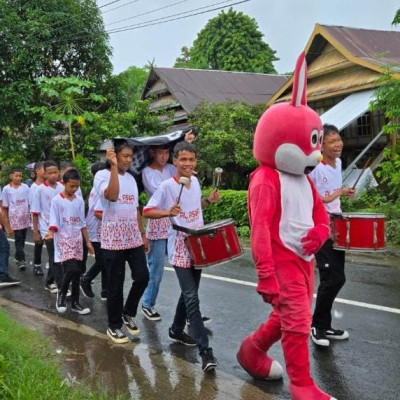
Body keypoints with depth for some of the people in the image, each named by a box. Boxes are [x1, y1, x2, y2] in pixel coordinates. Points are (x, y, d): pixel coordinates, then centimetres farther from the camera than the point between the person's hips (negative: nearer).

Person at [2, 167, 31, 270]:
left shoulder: (25, 187, 1)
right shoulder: (6, 189, -2)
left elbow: (30, 202, 7)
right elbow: (5, 206, 2)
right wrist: (6, 219, 2)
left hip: (25, 216, 3)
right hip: (14, 216, -3)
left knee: (22, 238, 10)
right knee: (18, 238, -8)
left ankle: (18, 257, 25)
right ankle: (21, 259, -7)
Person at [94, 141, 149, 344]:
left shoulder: (130, 178, 13)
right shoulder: (102, 175, -8)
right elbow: (112, 196, -29)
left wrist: (143, 234, 15)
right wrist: (114, 166, -27)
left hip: (133, 238, 6)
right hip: (113, 239, -6)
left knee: (142, 277, 2)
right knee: (116, 285, 2)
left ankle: (128, 313, 26)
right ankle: (114, 326, 18)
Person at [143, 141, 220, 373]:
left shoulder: (195, 181, 5)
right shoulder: (167, 186, -14)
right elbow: (147, 211, -11)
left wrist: (210, 200, 2)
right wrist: (168, 212, -28)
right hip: (180, 248, -7)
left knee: (189, 292, 19)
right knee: (192, 298, -10)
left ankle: (177, 330, 40)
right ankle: (206, 351, -9)